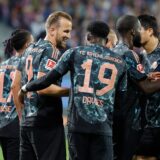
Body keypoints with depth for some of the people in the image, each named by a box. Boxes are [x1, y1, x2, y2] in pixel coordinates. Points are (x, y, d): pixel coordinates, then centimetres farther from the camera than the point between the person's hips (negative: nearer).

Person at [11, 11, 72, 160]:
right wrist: (71, 91, -16)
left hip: (26, 122, 9)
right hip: (47, 124, -9)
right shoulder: (51, 52, -11)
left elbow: (16, 85, 18)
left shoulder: (30, 49, 16)